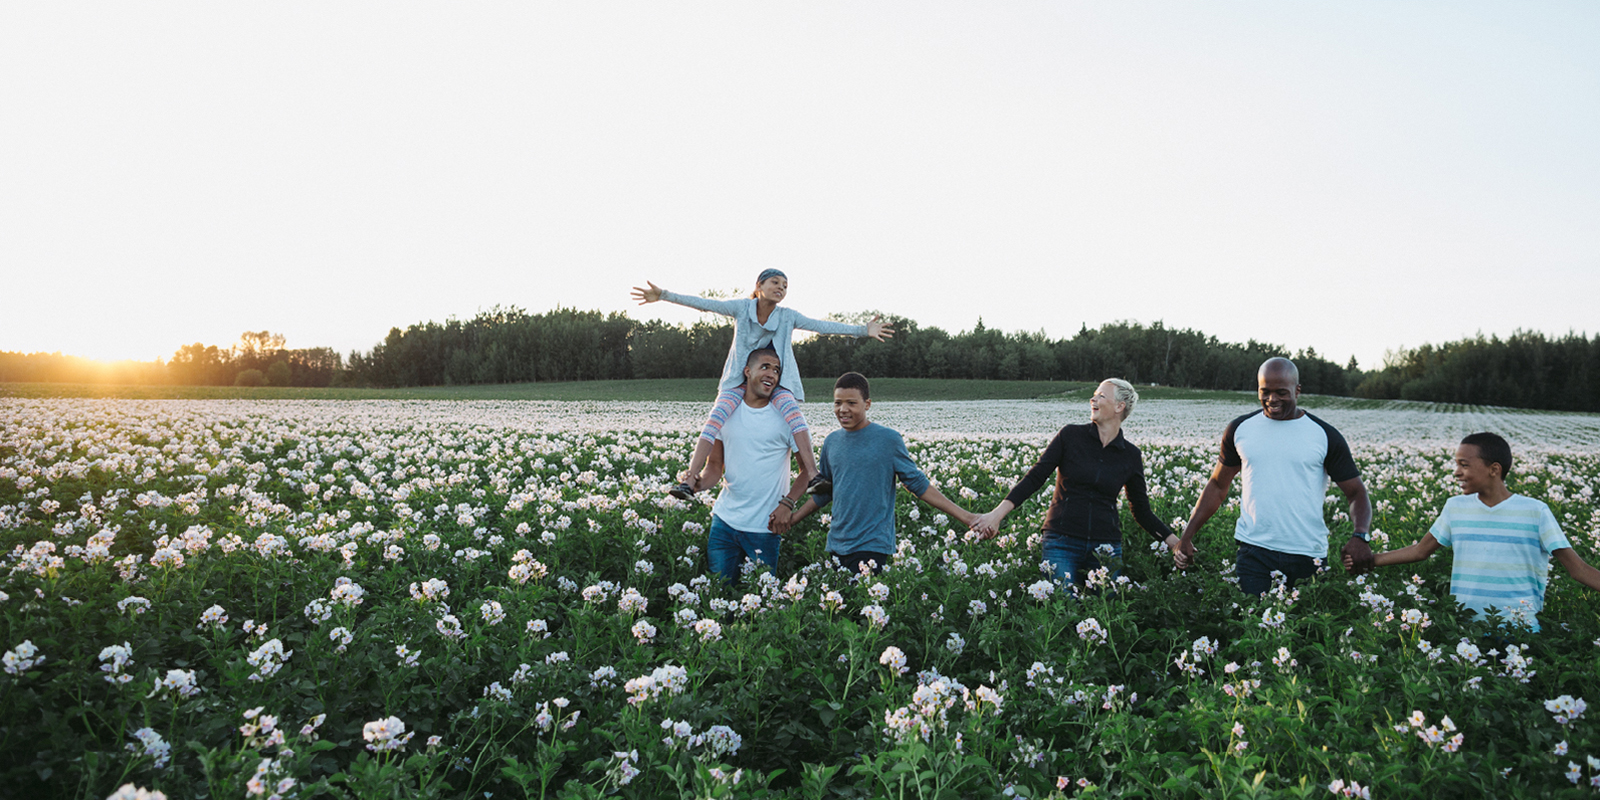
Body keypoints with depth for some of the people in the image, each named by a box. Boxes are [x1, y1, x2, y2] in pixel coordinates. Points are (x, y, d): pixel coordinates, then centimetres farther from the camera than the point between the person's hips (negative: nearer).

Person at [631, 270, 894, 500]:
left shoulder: (788, 316, 1)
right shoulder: (742, 308, -1)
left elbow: (822, 326, -5)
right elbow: (704, 304, -4)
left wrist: (863, 330, -13)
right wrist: (664, 295, -10)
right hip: (740, 379, 0)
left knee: (791, 407, -31)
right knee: (717, 414, -25)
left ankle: (811, 473, -36)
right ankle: (690, 479, -28)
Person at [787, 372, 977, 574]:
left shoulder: (888, 439, -5)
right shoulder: (831, 442, 9)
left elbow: (918, 484, -1)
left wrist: (961, 514, -6)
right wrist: (792, 518, 17)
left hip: (872, 545, -5)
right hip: (836, 545, 5)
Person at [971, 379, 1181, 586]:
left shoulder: (1130, 456, 5)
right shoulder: (1071, 436, 0)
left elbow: (1142, 511, 13)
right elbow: (1035, 478, -4)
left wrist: (1176, 542, 2)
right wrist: (998, 513, -15)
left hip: (1106, 546, 2)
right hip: (1062, 542, -2)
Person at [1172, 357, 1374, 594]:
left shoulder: (1325, 436, 1)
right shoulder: (1240, 430, 6)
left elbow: (1357, 494, 4)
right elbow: (1217, 486, 14)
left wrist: (1360, 536, -17)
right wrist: (1186, 537, 7)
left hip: (1308, 556, 0)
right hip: (1254, 552, 1)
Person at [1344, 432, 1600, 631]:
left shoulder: (1535, 512, -2)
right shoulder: (1455, 508, 6)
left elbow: (1577, 568, -2)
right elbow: (1420, 551, 14)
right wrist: (1370, 560, 7)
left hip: (1519, 629, -2)